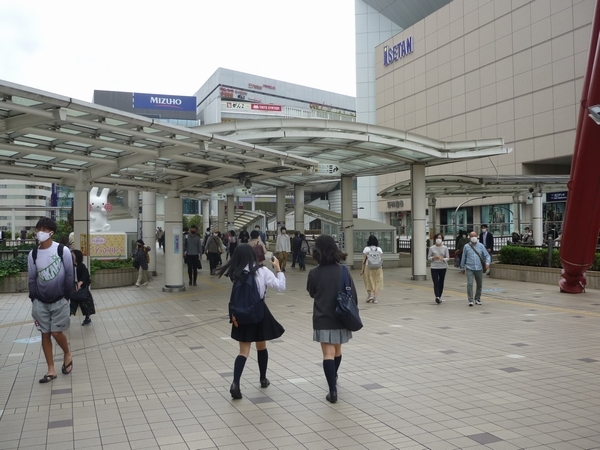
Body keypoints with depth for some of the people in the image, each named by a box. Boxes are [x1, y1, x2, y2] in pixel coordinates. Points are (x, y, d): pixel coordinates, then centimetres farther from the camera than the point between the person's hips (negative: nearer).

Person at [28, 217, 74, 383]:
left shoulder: (63, 250, -10)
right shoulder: (33, 254, 0)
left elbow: (70, 276, -6)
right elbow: (31, 279, 6)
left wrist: (66, 297, -6)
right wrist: (34, 300, 2)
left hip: (59, 301, -3)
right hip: (40, 302, 4)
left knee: (56, 332, -5)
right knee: (45, 334, 6)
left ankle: (68, 354, 26)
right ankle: (51, 370, 15)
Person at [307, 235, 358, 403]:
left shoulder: (314, 273, -10)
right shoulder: (343, 271, -6)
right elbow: (353, 296, -2)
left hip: (322, 319, -2)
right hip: (341, 318, 3)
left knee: (328, 354, -1)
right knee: (337, 350, 22)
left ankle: (333, 390, -9)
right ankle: (334, 378, 44)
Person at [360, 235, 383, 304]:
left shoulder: (366, 249, -6)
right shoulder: (379, 249, 1)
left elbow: (364, 260, -7)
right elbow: (382, 259, 1)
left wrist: (362, 269, -2)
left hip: (368, 268, -2)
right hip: (378, 268, 2)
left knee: (369, 282, 14)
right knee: (377, 283, 7)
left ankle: (370, 294, 4)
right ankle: (375, 298, 3)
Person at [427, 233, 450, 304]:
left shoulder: (445, 248, 2)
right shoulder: (431, 248, 1)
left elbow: (448, 257, 2)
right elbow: (428, 257, 6)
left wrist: (443, 259, -20)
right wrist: (433, 257, -15)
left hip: (443, 267, 2)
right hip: (434, 268, -2)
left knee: (441, 282, 10)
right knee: (436, 283, -12)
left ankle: (439, 296, 23)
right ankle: (437, 297, -22)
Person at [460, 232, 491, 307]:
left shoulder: (481, 246, 4)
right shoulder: (466, 247, 3)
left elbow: (487, 255, 2)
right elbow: (463, 258, 11)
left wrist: (487, 263, -17)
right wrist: (462, 268, 15)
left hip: (479, 268, 2)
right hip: (469, 268, -2)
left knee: (479, 284, 10)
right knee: (469, 284, -14)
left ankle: (477, 299, 28)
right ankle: (470, 300, -8)